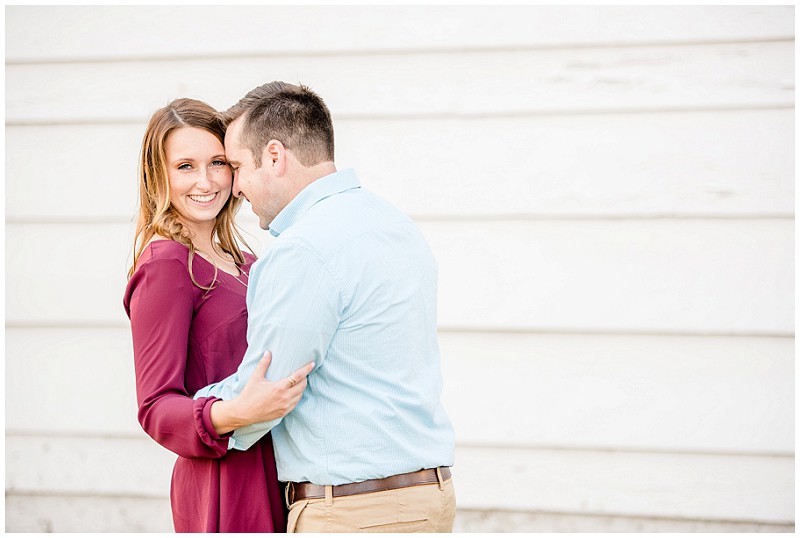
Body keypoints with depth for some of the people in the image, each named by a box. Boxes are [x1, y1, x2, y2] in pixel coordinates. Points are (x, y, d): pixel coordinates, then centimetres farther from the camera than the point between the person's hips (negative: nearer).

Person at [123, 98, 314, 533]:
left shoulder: (241, 263, 15)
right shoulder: (165, 265, -10)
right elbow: (155, 407, -16)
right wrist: (235, 414, -31)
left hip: (268, 478, 8)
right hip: (227, 491, -8)